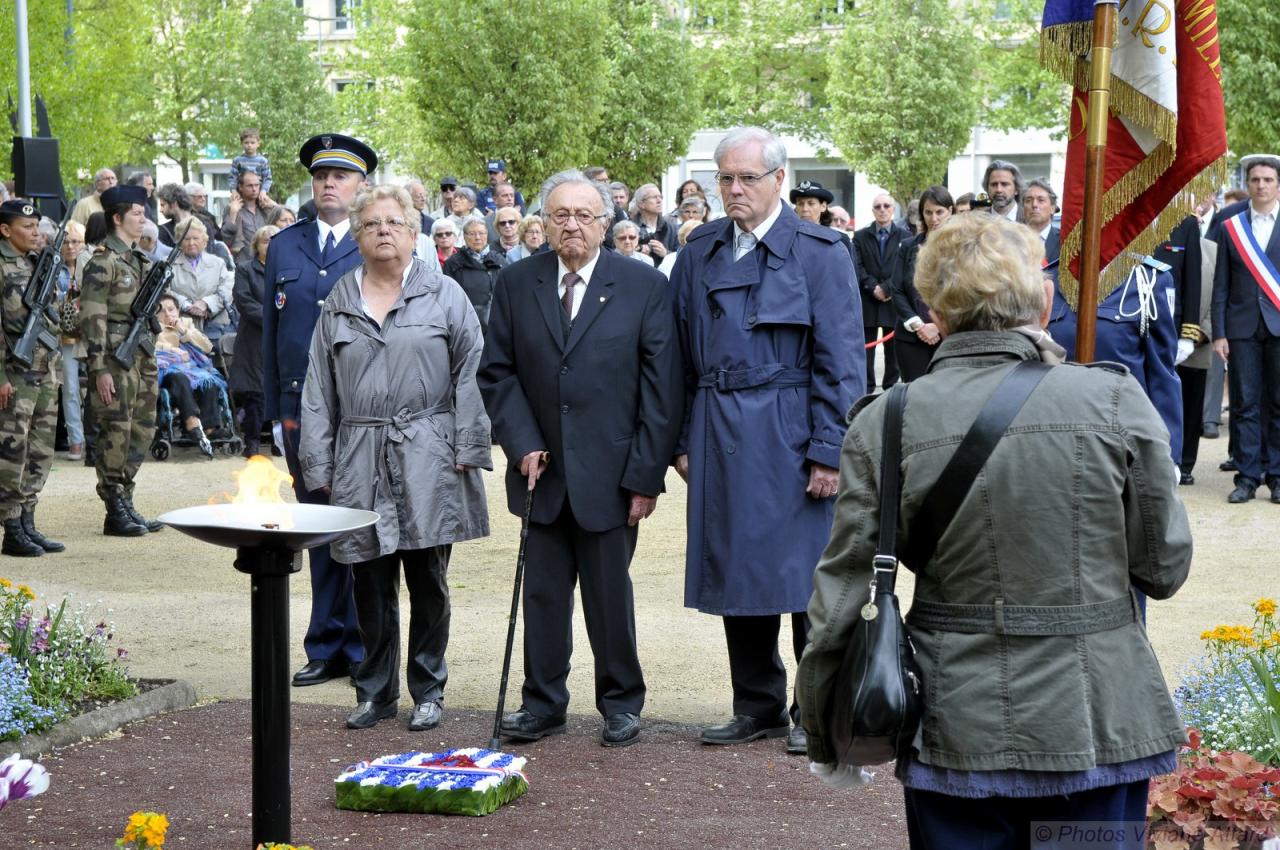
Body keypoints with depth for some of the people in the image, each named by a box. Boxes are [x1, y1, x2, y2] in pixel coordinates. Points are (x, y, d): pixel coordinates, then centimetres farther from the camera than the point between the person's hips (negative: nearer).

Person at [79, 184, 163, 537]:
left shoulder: (138, 260, 17)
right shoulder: (103, 261, -10)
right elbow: (92, 318, -15)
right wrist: (99, 368, -19)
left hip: (141, 360, 9)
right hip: (115, 361, -9)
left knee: (140, 432, 10)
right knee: (116, 434, -5)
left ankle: (126, 504, 17)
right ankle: (116, 512, 0)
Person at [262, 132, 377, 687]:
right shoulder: (284, 247, 12)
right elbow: (270, 330, 13)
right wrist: (275, 410, 8)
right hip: (302, 408, 4)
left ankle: (362, 647, 9)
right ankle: (328, 649, 16)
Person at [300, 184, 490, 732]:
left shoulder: (444, 295, 4)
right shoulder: (339, 304, 12)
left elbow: (470, 374, 0)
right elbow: (319, 391, 12)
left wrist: (466, 450, -7)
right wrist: (319, 466, 7)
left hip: (427, 460, -2)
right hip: (360, 461, 3)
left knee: (427, 580, 2)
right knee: (370, 583, 6)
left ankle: (428, 691, 14)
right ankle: (375, 691, 19)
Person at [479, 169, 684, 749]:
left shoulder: (644, 287, -4)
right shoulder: (516, 284, 4)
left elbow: (661, 388, -5)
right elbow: (496, 372, 7)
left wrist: (647, 475, -8)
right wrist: (522, 444, -6)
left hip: (611, 474, -2)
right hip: (542, 470, 2)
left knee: (610, 593, 6)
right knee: (543, 592, 8)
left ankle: (621, 703, 21)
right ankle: (543, 702, 20)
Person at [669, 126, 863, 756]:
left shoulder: (820, 253, -4)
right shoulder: (699, 253, 10)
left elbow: (839, 361, -7)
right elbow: (683, 355, 13)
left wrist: (829, 450, -12)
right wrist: (683, 439, 9)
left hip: (790, 437, -5)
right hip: (721, 437, 5)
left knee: (804, 572, 1)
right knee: (735, 569, 10)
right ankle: (758, 706, 23)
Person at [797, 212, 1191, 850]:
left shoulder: (884, 425, -8)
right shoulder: (1113, 399, -9)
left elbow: (842, 599, -4)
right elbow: (1164, 569, -1)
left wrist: (825, 737, 9)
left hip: (956, 730, 0)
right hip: (1098, 726, 0)